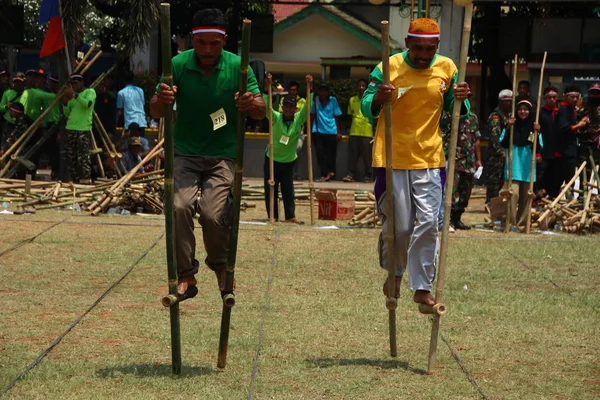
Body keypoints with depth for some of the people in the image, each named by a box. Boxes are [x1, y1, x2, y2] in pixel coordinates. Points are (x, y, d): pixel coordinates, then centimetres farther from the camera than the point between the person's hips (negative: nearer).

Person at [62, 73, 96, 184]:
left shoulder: (90, 92, 3)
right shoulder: (72, 96, 22)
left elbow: (88, 103, -18)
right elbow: (67, 114, 19)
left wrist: (75, 96, -26)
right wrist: (65, 103, 2)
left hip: (84, 129, -7)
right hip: (71, 129, 7)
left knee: (83, 157, -13)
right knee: (72, 157, 3)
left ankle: (86, 178, -14)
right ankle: (74, 179, 6)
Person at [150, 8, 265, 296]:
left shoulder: (238, 67, -6)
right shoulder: (178, 65, -7)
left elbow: (261, 112, -4)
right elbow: (156, 113, -5)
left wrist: (252, 105, -29)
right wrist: (161, 100, -30)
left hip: (223, 156, -1)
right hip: (185, 154, 1)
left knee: (214, 213, -17)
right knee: (179, 206, -21)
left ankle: (221, 266, 12)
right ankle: (185, 275, -10)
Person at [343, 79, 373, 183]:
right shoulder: (352, 100, 11)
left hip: (367, 132, -3)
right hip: (354, 132, 3)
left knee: (367, 155, 0)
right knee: (353, 154, 1)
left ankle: (367, 176, 5)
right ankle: (351, 174, 2)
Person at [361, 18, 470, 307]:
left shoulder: (447, 68, 0)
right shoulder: (389, 67, -8)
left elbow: (455, 111, 11)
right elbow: (366, 109, -3)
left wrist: (460, 99, -12)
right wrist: (378, 99, -26)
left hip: (429, 159, 2)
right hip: (392, 159, -2)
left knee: (428, 223, -3)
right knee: (398, 226, 2)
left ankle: (422, 287, 4)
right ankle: (395, 273, 29)